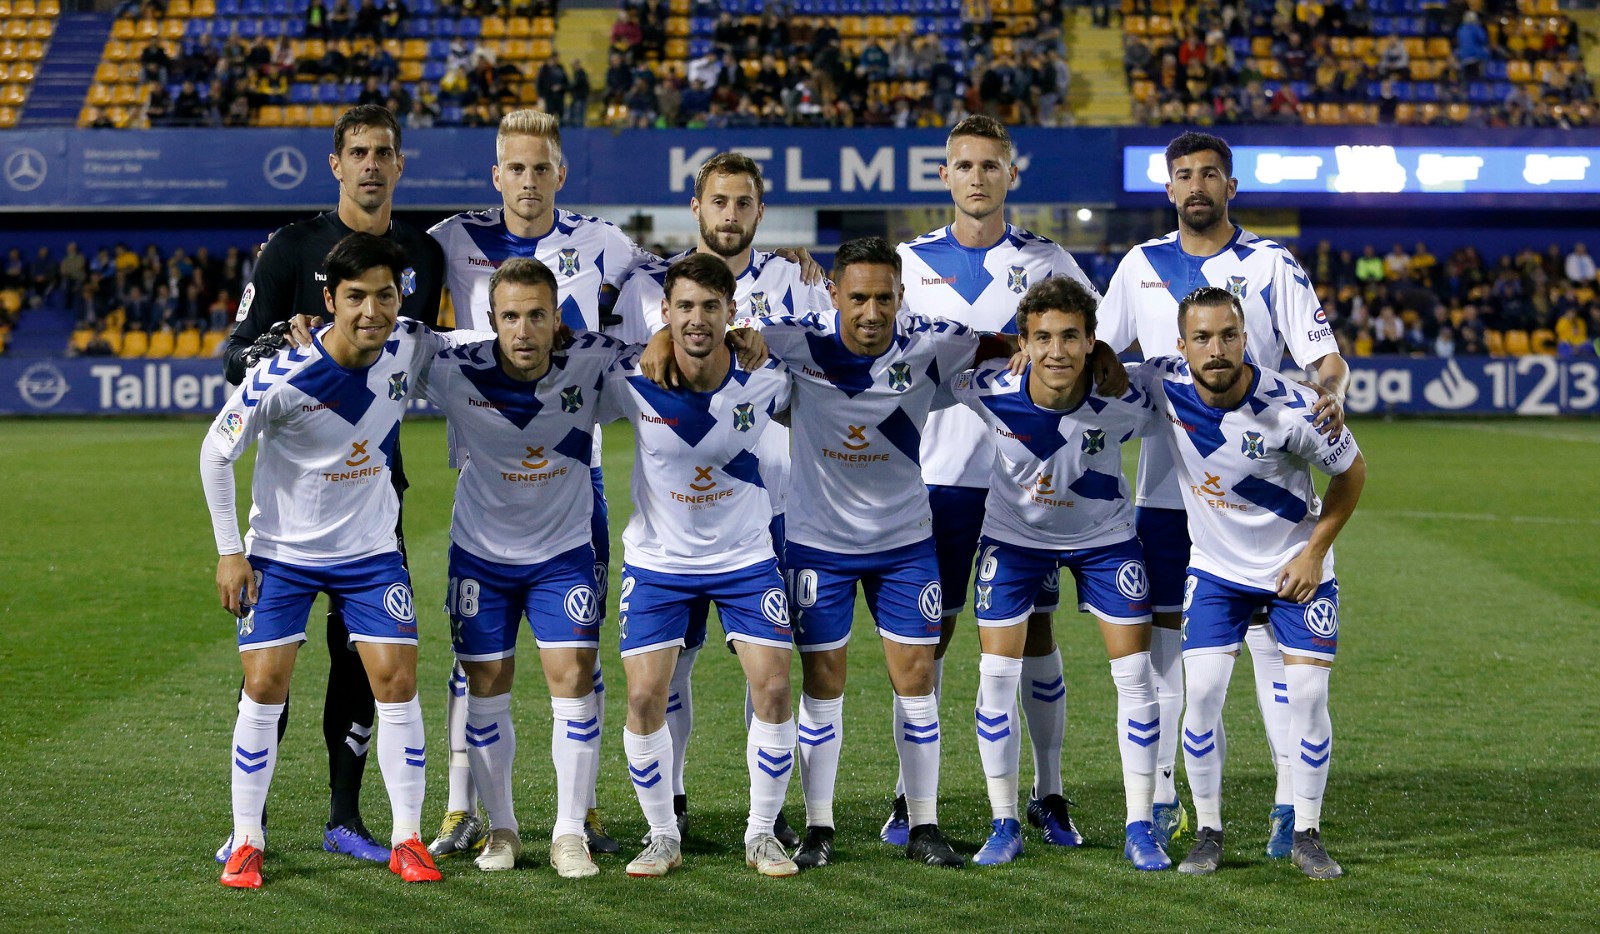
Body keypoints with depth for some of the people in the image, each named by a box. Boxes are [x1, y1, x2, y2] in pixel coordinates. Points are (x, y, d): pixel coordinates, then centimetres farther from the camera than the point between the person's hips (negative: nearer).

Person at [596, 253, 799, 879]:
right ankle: (663, 837, 11)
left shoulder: (767, 378, -14)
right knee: (645, 697, -8)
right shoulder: (631, 382, -16)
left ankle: (762, 833, 9)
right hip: (656, 561, 0)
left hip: (746, 557, 1)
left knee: (773, 689, -9)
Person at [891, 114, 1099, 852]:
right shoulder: (911, 261, 6)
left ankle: (1048, 795, 13)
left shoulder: (1047, 264, 4)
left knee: (1033, 625, 4)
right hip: (941, 474, 0)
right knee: (928, 630, 1)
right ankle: (912, 796, 9)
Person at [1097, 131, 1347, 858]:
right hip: (1165, 483, 3)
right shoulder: (1141, 266, 8)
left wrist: (1332, 394, -25)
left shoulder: (1271, 266, 0)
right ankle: (1161, 797, 14)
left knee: (1271, 637, -3)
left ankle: (1291, 801, 2)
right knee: (1161, 635, 5)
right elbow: (1098, 348, 17)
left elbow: (1323, 356, -4)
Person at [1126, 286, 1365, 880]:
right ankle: (1208, 832, 6)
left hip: (1296, 567, -2)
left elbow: (1351, 472, -8)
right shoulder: (1164, 384, -18)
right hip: (1216, 566, 2)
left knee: (1307, 695, -7)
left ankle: (1306, 835, 9)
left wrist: (1314, 552, -8)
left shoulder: (1289, 408, -25)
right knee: (1202, 692, -9)